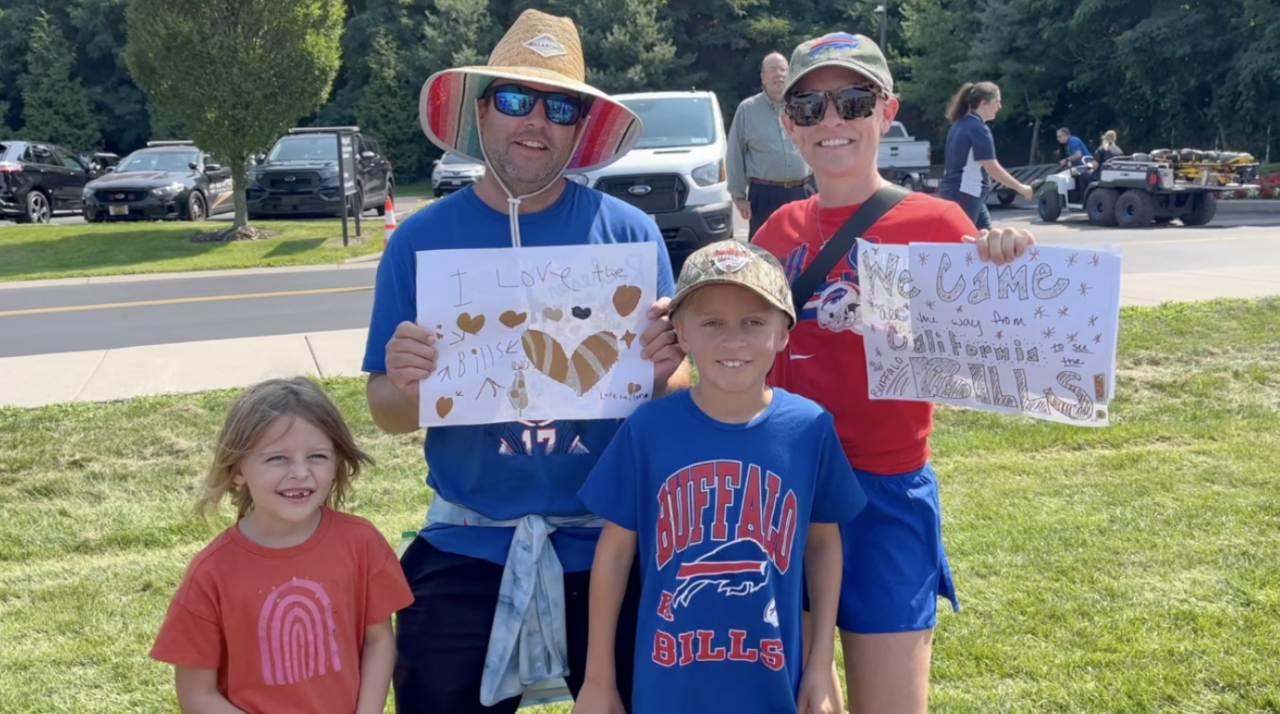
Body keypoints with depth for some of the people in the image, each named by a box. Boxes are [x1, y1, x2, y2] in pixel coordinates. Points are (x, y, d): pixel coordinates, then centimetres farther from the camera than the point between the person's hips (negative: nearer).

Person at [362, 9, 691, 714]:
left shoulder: (629, 232, -3)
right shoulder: (421, 238, -1)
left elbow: (677, 392, 2)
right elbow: (388, 413, 2)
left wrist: (664, 371, -20)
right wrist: (406, 384, -21)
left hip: (610, 540, 0)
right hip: (467, 548, 1)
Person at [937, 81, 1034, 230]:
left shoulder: (962, 124, 12)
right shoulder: (978, 128, -16)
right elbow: (992, 168, -18)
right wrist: (1020, 187, -9)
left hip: (958, 192, 10)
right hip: (964, 194, -10)